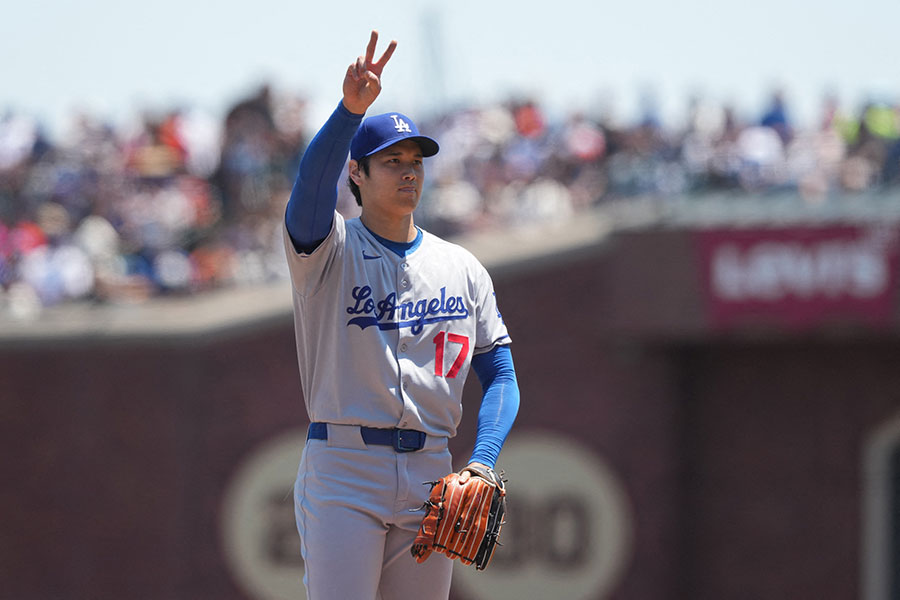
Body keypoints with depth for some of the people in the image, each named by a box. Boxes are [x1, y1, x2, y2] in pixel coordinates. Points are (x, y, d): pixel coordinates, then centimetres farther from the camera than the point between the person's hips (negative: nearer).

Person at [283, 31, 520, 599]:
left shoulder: (463, 269, 14)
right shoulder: (331, 248, 2)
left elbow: (501, 374, 11)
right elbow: (312, 185, -21)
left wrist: (481, 463, -6)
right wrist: (352, 108, -38)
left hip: (430, 477, 4)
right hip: (343, 469, -4)